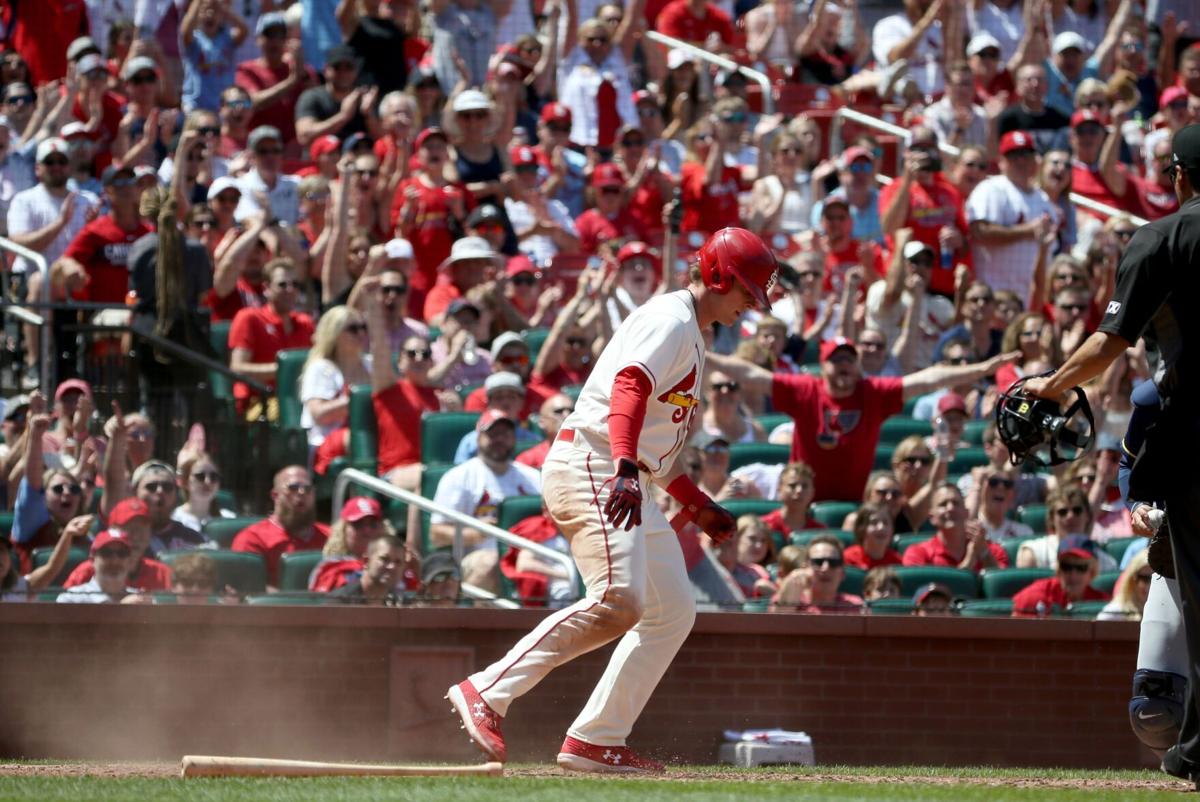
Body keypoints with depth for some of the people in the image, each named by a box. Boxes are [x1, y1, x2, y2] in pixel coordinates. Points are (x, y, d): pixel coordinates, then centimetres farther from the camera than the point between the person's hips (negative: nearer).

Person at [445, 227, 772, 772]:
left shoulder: (691, 338, 26)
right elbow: (630, 385, -25)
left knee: (673, 613, 6)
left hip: (627, 481, 11)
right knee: (617, 600, -26)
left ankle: (596, 742, 3)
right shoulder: (670, 320, -7)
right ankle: (488, 691, -23)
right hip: (590, 466, -11)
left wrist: (698, 505, 30)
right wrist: (626, 469, -39)